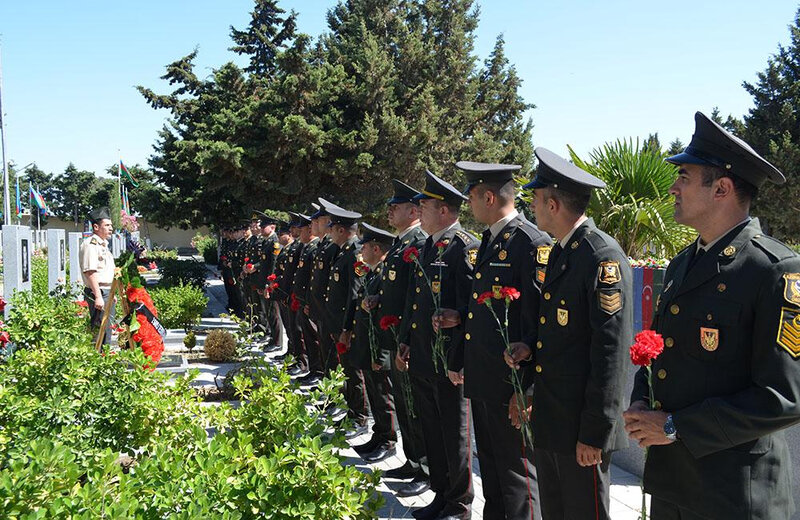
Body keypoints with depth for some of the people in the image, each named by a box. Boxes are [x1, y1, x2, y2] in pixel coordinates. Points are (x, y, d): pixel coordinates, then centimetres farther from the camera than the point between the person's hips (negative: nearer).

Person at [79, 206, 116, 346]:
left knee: (108, 328, 14)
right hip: (98, 293, -10)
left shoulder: (103, 244, 19)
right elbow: (90, 272, -22)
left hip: (106, 293, 10)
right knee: (100, 329, -10)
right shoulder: (90, 244, -13)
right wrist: (98, 296, -26)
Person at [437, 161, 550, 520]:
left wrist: (525, 388, -20)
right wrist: (459, 317, 5)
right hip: (480, 380, 9)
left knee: (515, 473, 4)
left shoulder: (532, 243, -16)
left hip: (509, 384, -9)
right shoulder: (489, 241, 14)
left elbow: (537, 319, -19)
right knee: (489, 464, 20)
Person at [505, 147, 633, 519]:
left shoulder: (603, 257, -18)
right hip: (548, 418, 9)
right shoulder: (559, 253, 11)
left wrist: (594, 435, -19)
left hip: (582, 425, -9)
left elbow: (611, 352, -20)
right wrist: (530, 347, 1)